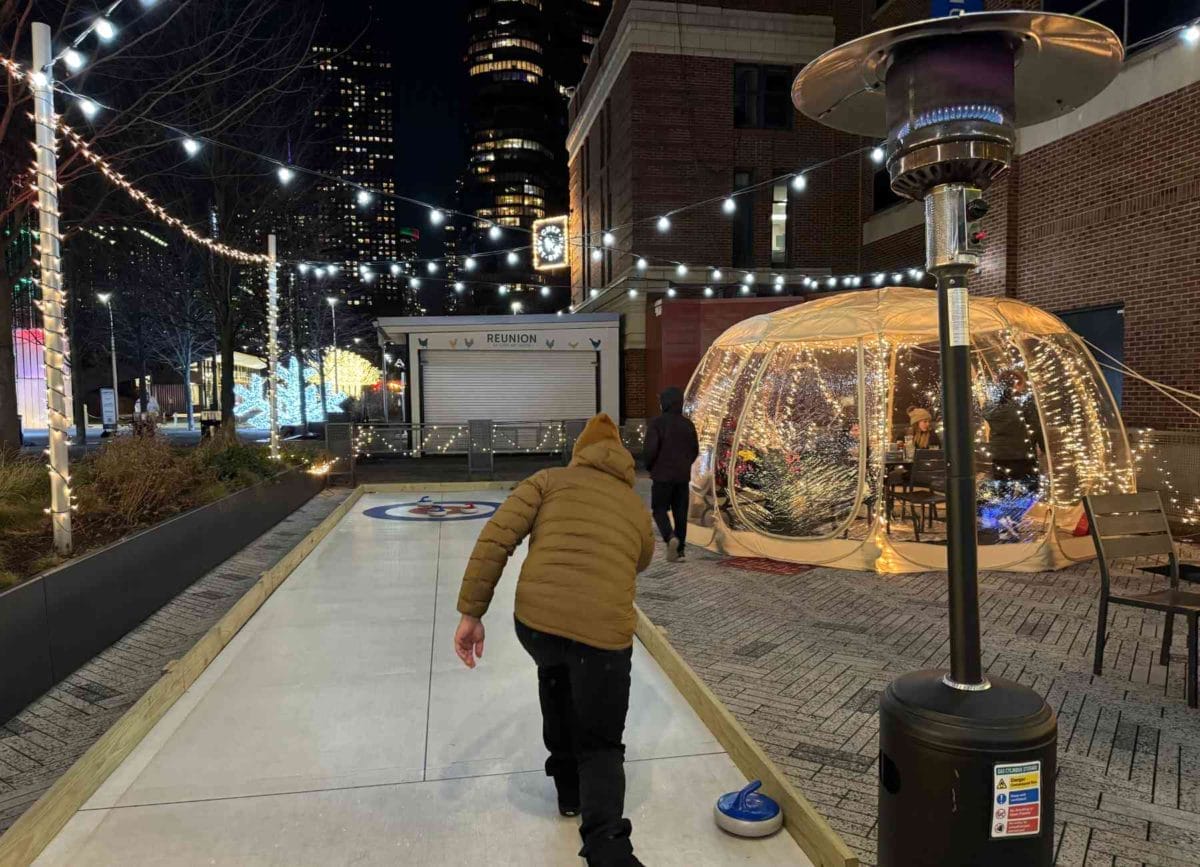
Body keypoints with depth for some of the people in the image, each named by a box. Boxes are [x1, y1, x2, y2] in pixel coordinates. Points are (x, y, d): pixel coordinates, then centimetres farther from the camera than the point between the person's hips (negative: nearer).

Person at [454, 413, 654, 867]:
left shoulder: (550, 480, 15)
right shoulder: (639, 510, 23)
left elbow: (496, 538, 1)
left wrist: (471, 612, 3)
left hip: (535, 619, 1)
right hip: (606, 631, 0)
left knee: (555, 673, 35)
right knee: (600, 745, 15)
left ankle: (569, 786, 43)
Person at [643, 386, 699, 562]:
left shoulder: (657, 423, -11)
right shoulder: (688, 424, 5)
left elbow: (651, 449, -16)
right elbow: (695, 450, 9)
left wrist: (649, 467, 1)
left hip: (662, 474, -4)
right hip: (683, 475, 4)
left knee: (659, 509, 5)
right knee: (680, 512, 11)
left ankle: (670, 537, -19)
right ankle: (680, 548, 14)